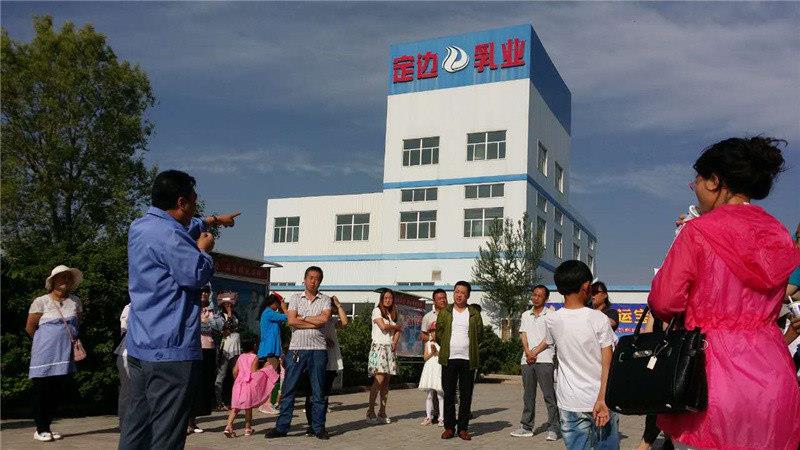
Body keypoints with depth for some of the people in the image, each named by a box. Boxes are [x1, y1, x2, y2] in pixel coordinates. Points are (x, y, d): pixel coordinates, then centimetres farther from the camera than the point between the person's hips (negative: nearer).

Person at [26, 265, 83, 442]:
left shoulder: (75, 301, 9)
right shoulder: (41, 301, -4)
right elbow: (30, 328, 0)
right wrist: (46, 341, 9)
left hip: (65, 355, 4)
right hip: (45, 355, -4)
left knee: (58, 391, 7)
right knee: (41, 391, 1)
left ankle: (46, 426, 20)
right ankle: (40, 429, 12)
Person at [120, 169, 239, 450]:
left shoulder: (140, 226, 15)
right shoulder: (168, 235, -18)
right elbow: (198, 274, -22)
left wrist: (215, 220, 45)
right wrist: (203, 249, -2)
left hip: (139, 346, 10)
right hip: (170, 351, -10)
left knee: (136, 427, 15)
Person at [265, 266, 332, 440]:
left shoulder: (325, 300, 8)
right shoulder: (295, 298, 9)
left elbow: (324, 319, -11)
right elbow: (291, 321, -5)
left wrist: (302, 318, -5)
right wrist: (315, 323, -6)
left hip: (318, 350, 0)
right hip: (296, 349, 0)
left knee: (318, 391, 5)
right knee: (288, 389, 1)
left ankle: (319, 428, 14)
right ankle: (282, 427, 8)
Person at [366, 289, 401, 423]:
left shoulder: (393, 314, 21)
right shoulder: (377, 310, 2)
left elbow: (398, 331, 14)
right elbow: (383, 327, -11)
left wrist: (395, 342, -5)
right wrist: (396, 327, 5)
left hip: (390, 348, 6)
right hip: (379, 346, -6)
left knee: (386, 382, 3)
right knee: (379, 380, -15)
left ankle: (382, 412, 7)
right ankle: (370, 411, -10)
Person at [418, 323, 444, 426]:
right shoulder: (428, 344, 11)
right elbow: (426, 357, 5)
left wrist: (436, 352, -14)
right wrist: (431, 353, -11)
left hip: (439, 368, -3)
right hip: (429, 368, 3)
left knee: (440, 395, -3)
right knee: (429, 395, 6)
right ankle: (429, 417, 12)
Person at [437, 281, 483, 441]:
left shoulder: (474, 313, 6)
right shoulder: (445, 312, 8)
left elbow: (479, 334, 10)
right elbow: (438, 333, 10)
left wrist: (471, 348, 9)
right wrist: (446, 348, 9)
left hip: (468, 360, 0)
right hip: (449, 359, 0)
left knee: (466, 396, 3)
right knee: (449, 394, 3)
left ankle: (463, 428, 11)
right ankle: (449, 427, 11)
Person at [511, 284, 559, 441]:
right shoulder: (526, 315, 17)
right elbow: (523, 335, 10)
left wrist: (535, 352, -8)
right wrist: (528, 352, -6)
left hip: (544, 359, -5)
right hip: (527, 360, 5)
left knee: (549, 395, -6)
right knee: (528, 395, 9)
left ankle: (553, 428, -3)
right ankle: (526, 427, 14)